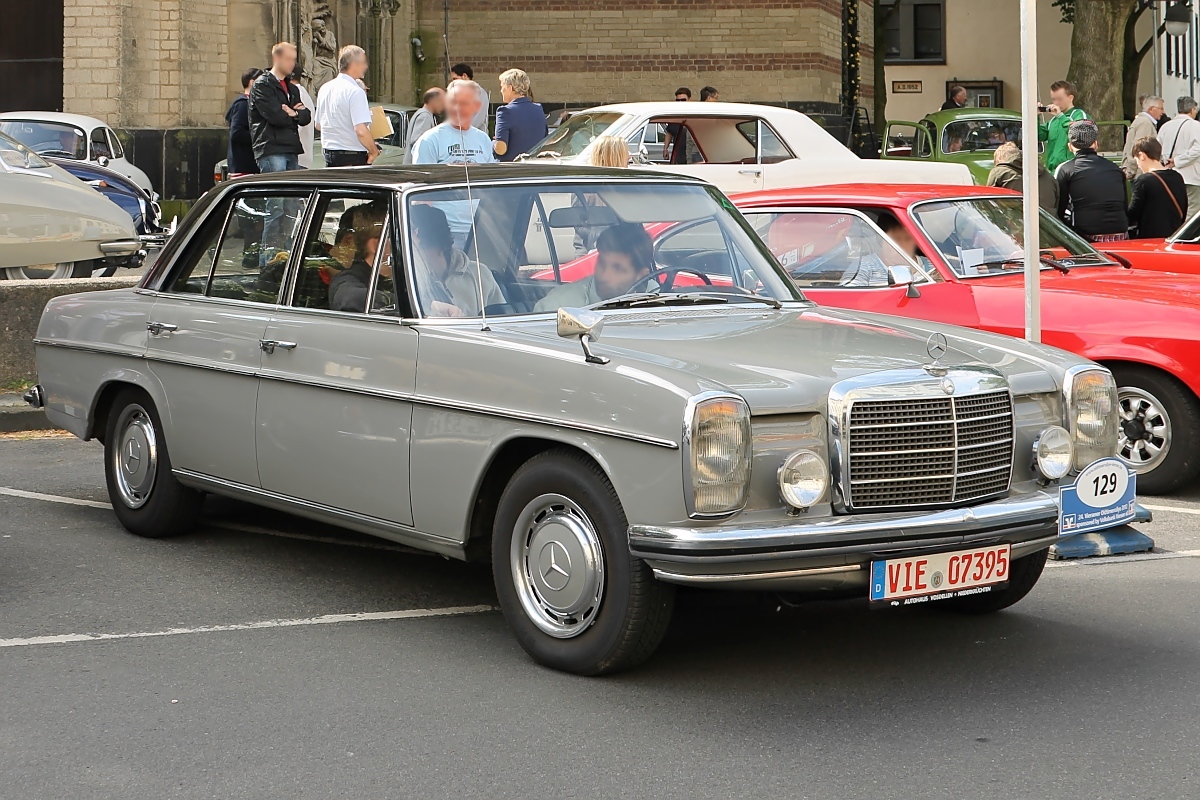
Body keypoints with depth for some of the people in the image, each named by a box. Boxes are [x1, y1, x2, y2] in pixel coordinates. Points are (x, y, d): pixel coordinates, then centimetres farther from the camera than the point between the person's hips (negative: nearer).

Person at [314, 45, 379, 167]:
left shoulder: (325, 89, 10)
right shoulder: (355, 92, -15)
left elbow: (318, 125, 20)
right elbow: (361, 131, -24)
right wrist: (374, 151, -9)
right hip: (353, 157, -8)